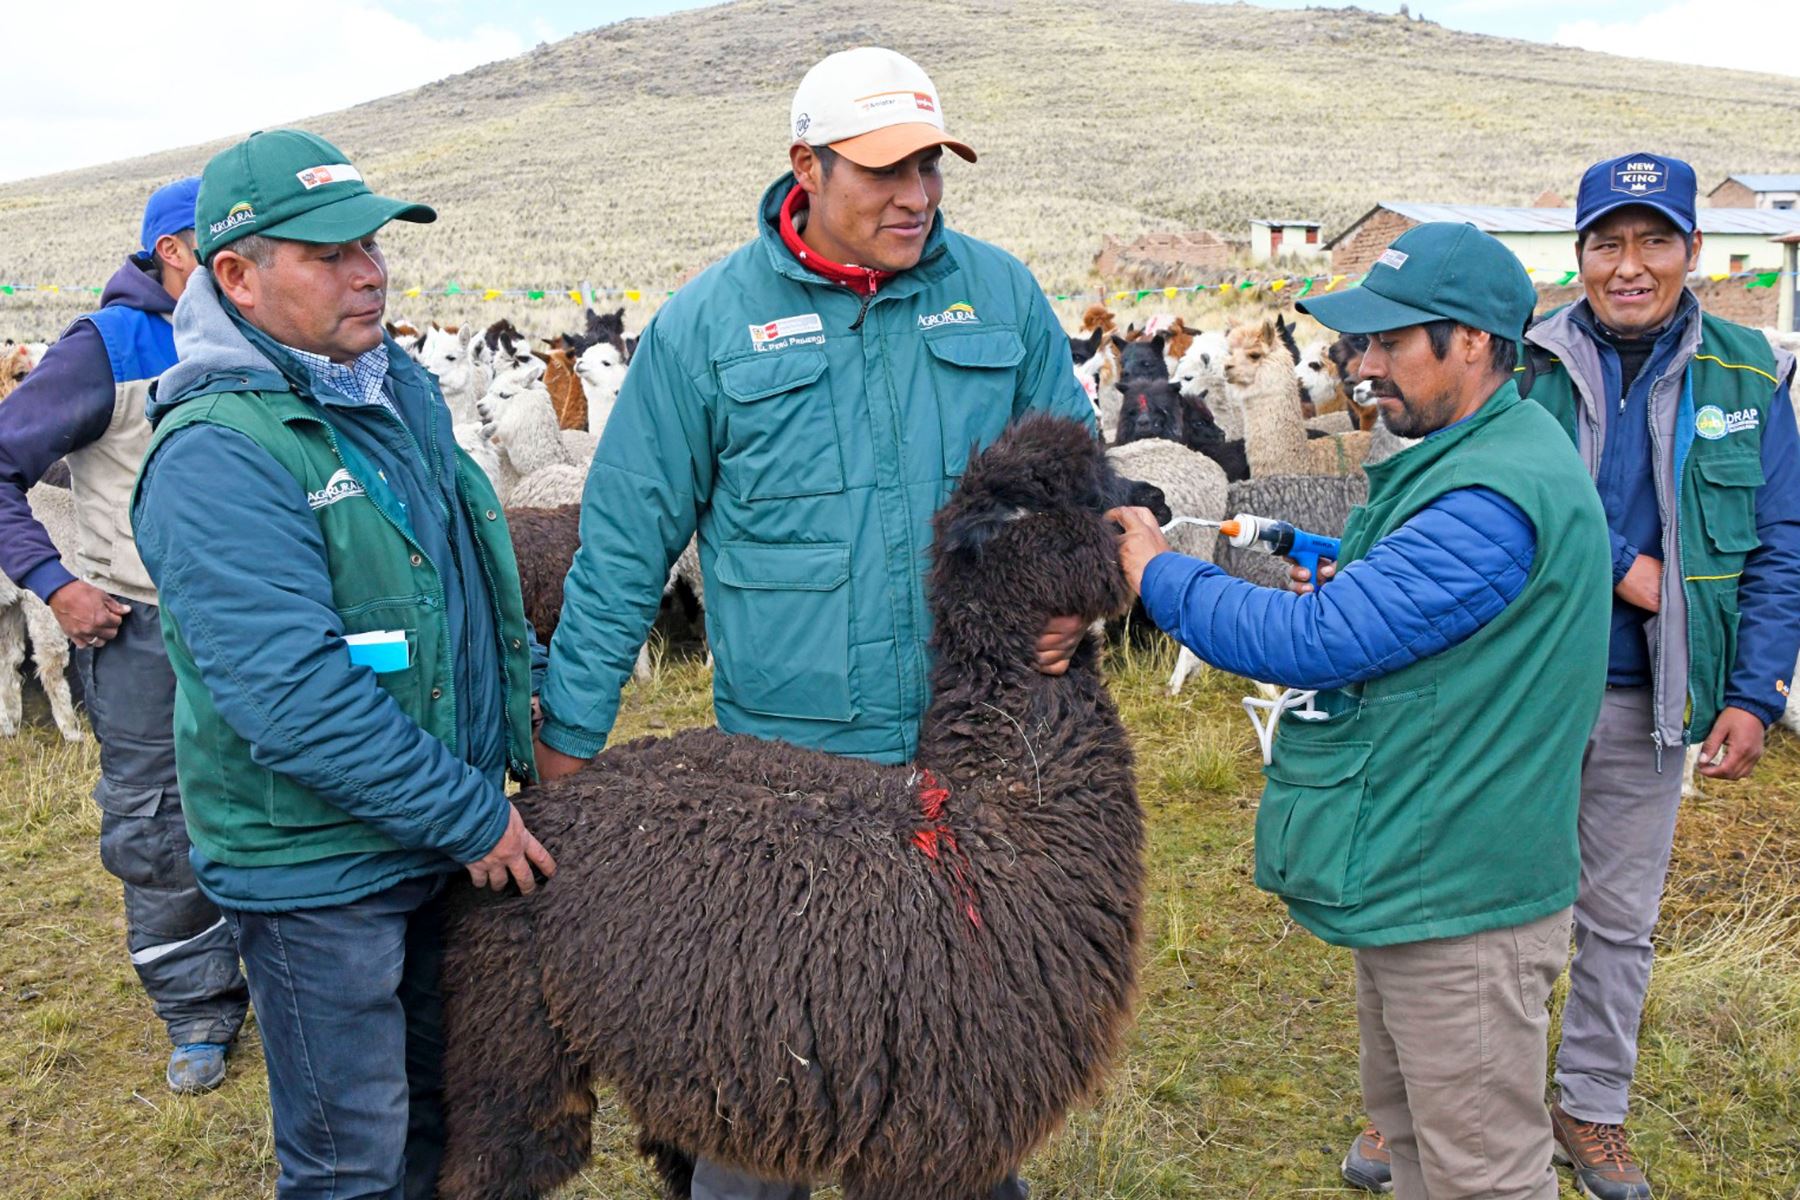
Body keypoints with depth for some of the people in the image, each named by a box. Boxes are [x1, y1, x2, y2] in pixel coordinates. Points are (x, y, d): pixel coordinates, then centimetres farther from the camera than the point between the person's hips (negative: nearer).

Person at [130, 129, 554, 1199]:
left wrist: (536, 710, 14)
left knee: (439, 1104, 24)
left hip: (443, 837, 8)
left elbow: (479, 585, 19)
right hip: (317, 870, -8)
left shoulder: (403, 390, 6)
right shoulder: (218, 455, -23)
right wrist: (471, 817, -22)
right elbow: (293, 697, -29)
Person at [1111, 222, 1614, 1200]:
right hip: (1414, 876, 11)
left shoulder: (1495, 500, -26)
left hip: (1461, 896, -10)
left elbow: (1316, 639, -28)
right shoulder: (1471, 461, 10)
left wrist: (1158, 574, -17)